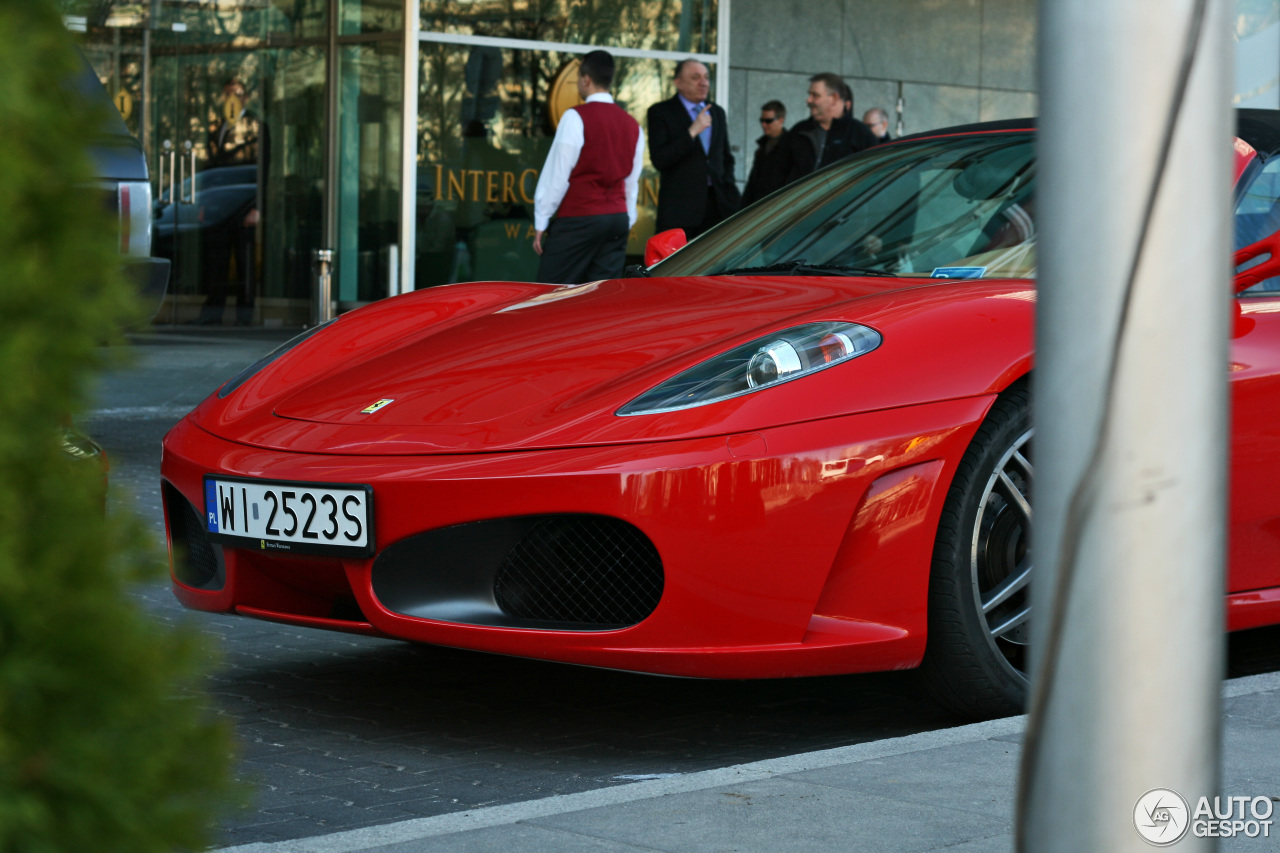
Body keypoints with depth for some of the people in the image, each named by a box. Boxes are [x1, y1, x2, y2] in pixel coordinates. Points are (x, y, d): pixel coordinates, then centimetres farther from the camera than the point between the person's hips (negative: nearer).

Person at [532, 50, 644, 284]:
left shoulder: (576, 117, -8)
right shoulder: (632, 125, 12)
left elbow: (557, 174, -9)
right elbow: (632, 182, 15)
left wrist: (541, 221, -4)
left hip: (578, 219, -6)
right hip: (618, 219, 6)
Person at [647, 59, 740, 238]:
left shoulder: (717, 113, 18)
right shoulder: (660, 112, -1)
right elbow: (659, 160, -12)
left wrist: (730, 191, 11)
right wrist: (692, 132, -17)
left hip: (716, 204, 5)